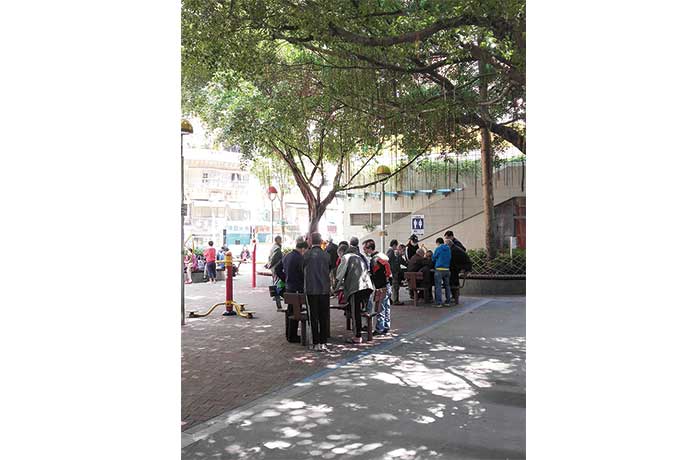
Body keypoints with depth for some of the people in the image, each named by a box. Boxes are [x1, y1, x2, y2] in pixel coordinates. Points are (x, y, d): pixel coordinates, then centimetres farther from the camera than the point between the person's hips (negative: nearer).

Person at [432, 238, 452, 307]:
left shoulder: (438, 249, -4)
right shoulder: (448, 249, 11)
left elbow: (433, 258, 5)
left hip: (439, 269, -6)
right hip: (447, 269, 6)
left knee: (438, 286, -3)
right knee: (447, 285, 13)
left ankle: (439, 302, -7)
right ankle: (448, 302, 15)